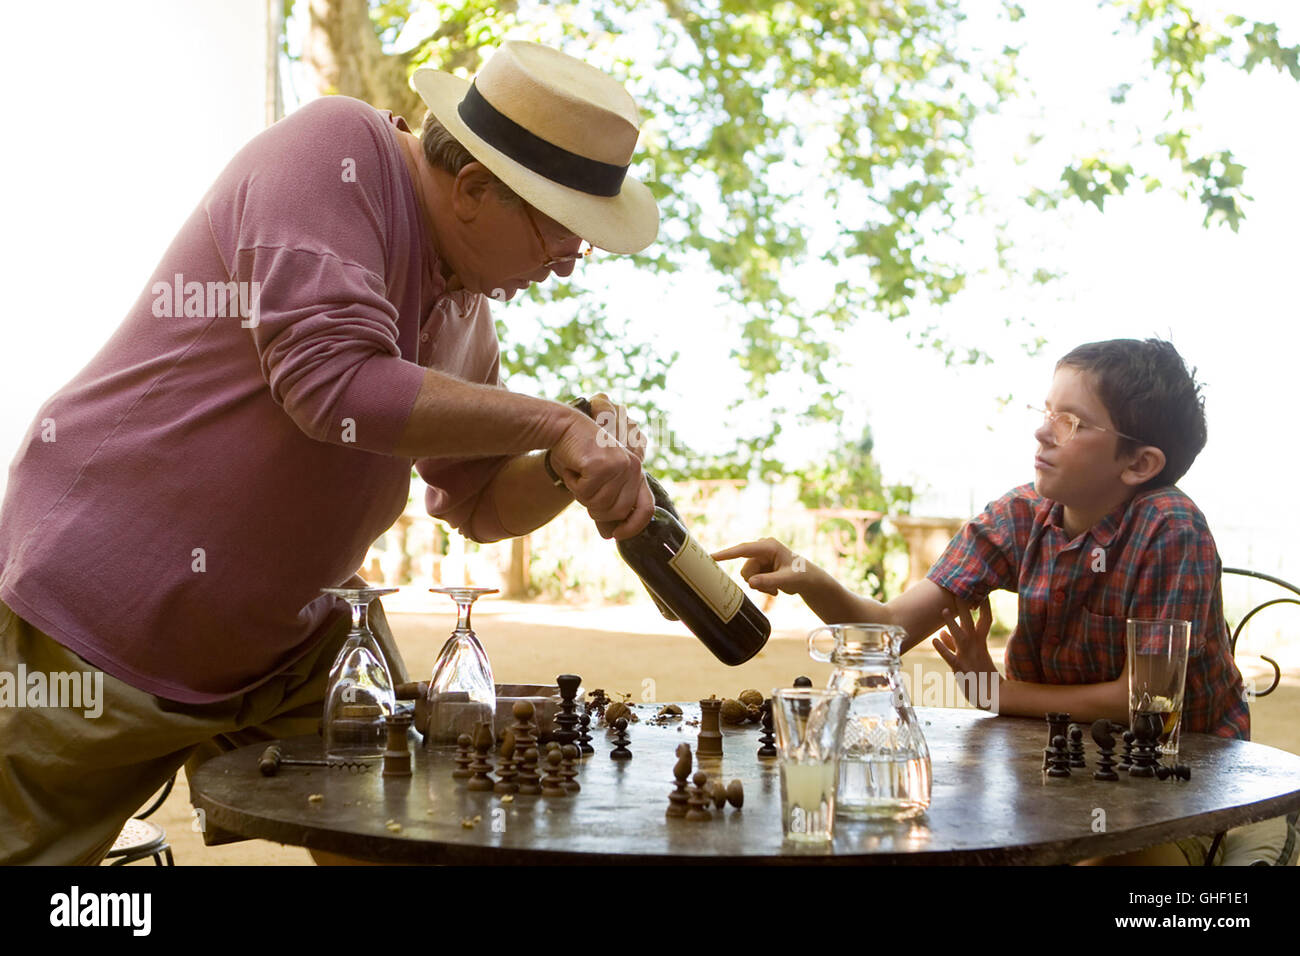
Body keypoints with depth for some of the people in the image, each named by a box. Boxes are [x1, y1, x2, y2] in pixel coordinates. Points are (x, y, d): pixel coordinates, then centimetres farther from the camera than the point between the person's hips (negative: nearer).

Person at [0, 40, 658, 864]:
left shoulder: (465, 307, 5)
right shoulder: (335, 152, -18)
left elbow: (480, 503, 13)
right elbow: (333, 382, -31)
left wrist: (567, 472, -9)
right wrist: (553, 425, -25)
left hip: (288, 640, 7)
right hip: (99, 604, -7)